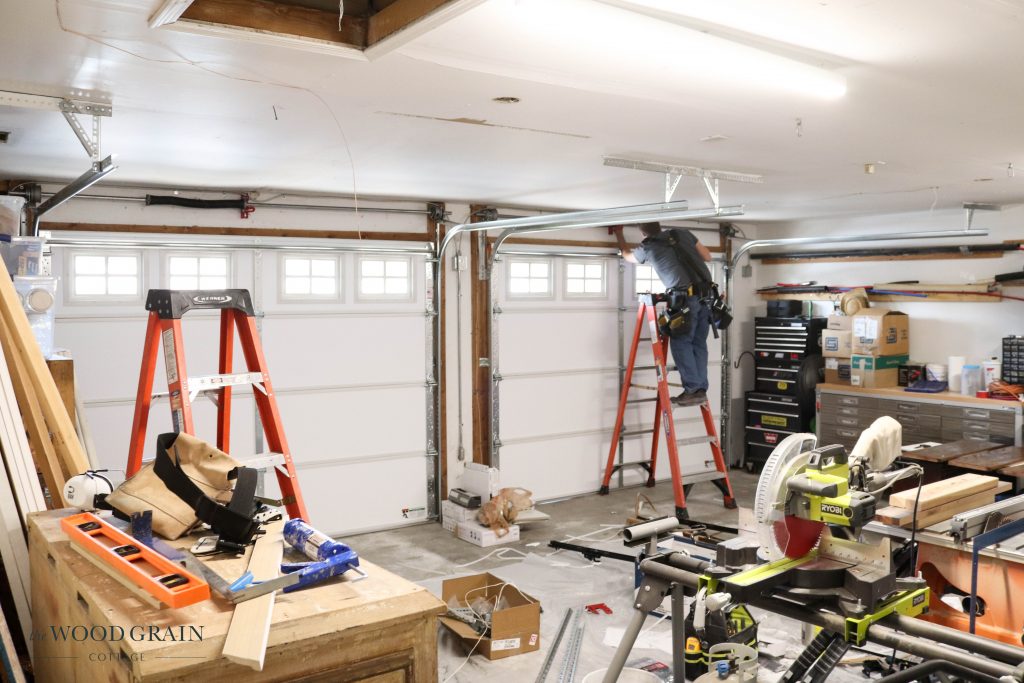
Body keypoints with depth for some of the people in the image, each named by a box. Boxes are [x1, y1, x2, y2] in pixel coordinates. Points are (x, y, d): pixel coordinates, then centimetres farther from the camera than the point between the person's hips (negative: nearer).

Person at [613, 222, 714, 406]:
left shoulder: (647, 248, 8)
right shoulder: (682, 233, 15)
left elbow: (627, 255, 31)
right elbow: (707, 257, 22)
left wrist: (618, 233, 46)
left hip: (688, 297, -5)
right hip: (708, 294, 5)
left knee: (680, 342, 1)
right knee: (699, 343, 10)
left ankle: (692, 390, -6)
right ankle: (701, 389, 8)